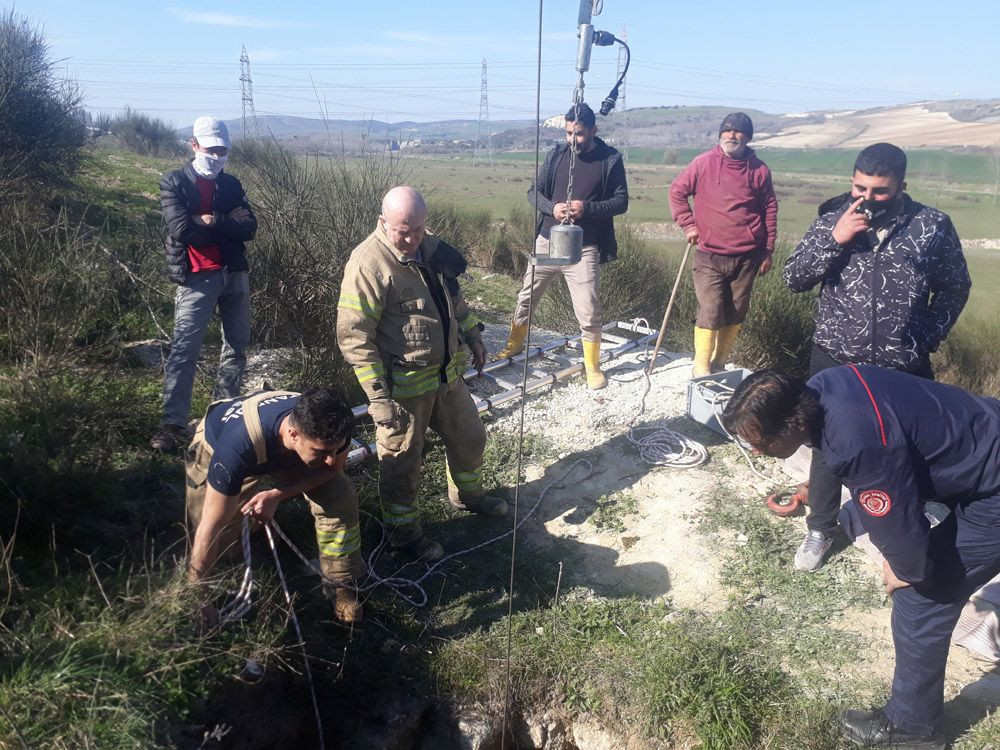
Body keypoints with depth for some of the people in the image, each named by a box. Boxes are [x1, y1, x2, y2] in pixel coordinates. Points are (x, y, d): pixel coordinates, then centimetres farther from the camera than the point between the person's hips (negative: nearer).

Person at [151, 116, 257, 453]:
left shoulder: (232, 184, 12)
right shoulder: (174, 182, 0)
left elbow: (249, 229, 0)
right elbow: (182, 229, -15)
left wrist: (210, 222, -12)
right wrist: (228, 224, -9)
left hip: (235, 274, 5)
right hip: (197, 278, -5)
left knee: (237, 345, 11)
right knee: (184, 350, -9)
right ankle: (173, 423, -7)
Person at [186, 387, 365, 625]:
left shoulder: (329, 428, -37)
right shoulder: (239, 447, -47)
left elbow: (332, 468, -14)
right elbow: (210, 529, -39)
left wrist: (276, 495, -29)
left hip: (284, 451, 3)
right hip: (218, 446, -2)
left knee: (340, 498, -15)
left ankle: (341, 584, 2)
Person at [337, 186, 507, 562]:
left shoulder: (430, 247, 1)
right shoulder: (369, 264, -23)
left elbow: (452, 295, 20)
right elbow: (354, 337, -24)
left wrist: (472, 335, 21)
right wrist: (379, 397, -25)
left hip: (448, 373, 8)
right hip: (404, 386, -7)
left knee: (470, 436, 23)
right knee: (401, 461, 9)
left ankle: (467, 493, 51)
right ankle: (404, 532, 31)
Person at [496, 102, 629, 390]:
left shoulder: (611, 160, -5)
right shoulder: (557, 154, 3)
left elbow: (621, 201, -4)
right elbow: (534, 191, 6)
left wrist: (587, 208, -20)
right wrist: (551, 208, -16)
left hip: (583, 248, -3)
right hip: (547, 240, 4)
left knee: (589, 312, -3)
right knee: (527, 297, 16)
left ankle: (592, 367, 14)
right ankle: (514, 343, 38)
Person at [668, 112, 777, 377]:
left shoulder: (759, 170, 4)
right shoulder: (703, 163, -2)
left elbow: (770, 210, 11)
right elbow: (677, 191, 7)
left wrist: (768, 251, 10)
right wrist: (688, 225, -2)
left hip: (747, 257, 3)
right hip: (710, 256, -3)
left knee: (736, 314, 9)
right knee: (710, 312, -9)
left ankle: (719, 363, 23)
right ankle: (701, 368, 1)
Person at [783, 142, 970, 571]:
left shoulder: (932, 226, -5)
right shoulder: (833, 219, -2)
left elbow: (954, 288, 6)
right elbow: (794, 279, -7)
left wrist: (926, 338, -2)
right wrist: (834, 239, -19)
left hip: (902, 369, 0)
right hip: (834, 361, 1)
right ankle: (820, 528, 32)